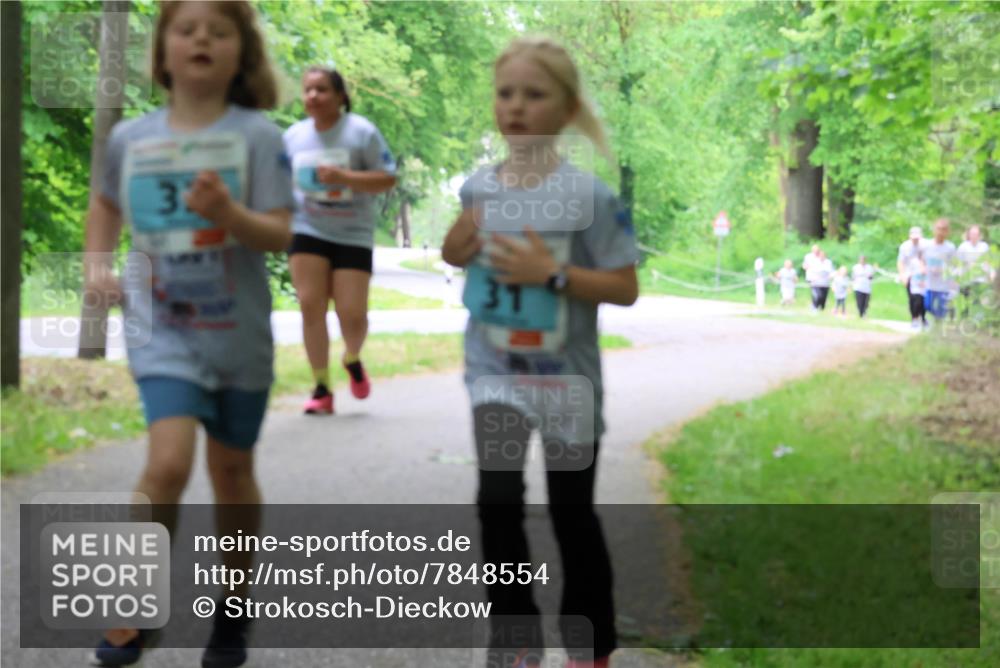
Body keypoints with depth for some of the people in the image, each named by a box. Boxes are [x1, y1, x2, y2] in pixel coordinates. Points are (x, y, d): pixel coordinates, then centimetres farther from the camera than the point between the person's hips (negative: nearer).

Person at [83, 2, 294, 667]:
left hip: (239, 331, 0)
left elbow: (280, 234, -12)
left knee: (232, 469, 13)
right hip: (162, 329, 0)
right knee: (170, 462, -18)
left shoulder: (257, 135, -8)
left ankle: (235, 608, 32)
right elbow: (107, 203, 21)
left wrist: (229, 213, -30)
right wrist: (97, 265, 7)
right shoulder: (130, 137, 1)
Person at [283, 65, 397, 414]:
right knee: (311, 305, -9)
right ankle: (321, 388, -1)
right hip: (307, 231, 3)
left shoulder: (362, 132, -6)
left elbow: (388, 178, -8)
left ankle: (352, 359, 29)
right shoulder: (293, 136, 5)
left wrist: (343, 177, -20)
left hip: (353, 236, -2)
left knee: (352, 313, -6)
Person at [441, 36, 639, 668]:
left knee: (572, 515, 10)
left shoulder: (588, 194, -16)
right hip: (494, 368, 3)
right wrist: (459, 245, -6)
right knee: (499, 497, -13)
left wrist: (552, 273, -25)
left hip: (566, 375, -2)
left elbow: (625, 288, -14)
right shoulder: (479, 185, -2)